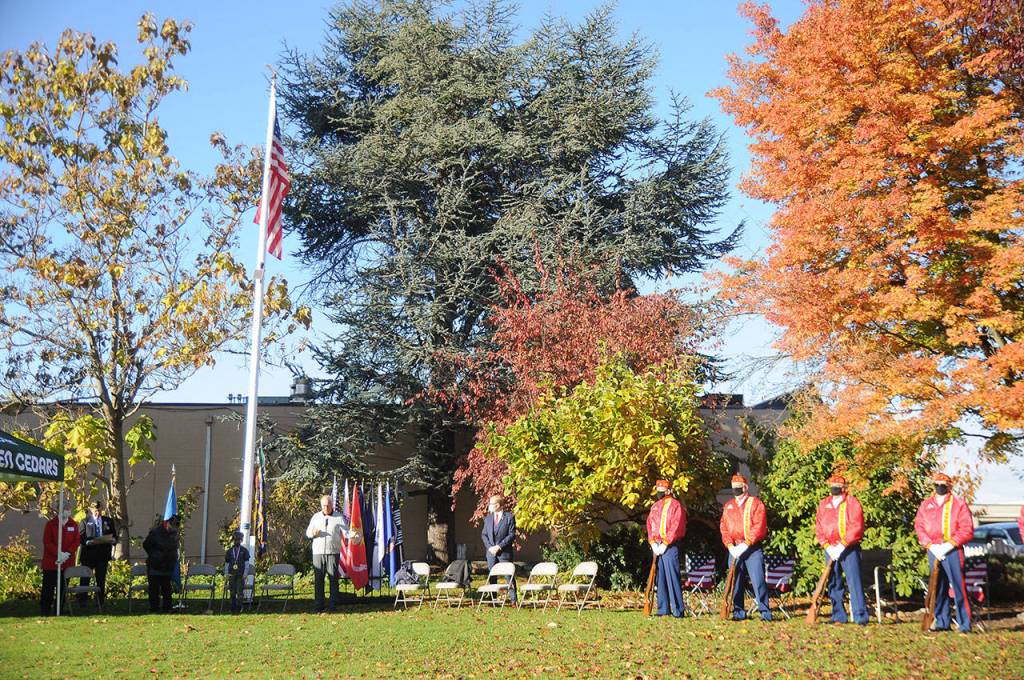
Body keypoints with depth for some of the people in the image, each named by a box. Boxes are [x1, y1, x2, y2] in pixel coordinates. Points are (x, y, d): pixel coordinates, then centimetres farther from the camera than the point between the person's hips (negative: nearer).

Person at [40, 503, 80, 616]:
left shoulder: (73, 525, 8)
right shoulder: (51, 524, -1)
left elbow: (77, 540, 3)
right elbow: (47, 542, -7)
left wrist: (68, 553, -12)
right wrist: (58, 553, -17)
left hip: (68, 561, 3)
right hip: (51, 561, -3)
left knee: (63, 586, 6)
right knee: (49, 586, -1)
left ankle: (60, 610, 13)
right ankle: (45, 610, 6)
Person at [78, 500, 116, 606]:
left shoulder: (108, 521, 14)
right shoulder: (85, 522, 6)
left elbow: (114, 536, 15)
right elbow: (80, 538, 0)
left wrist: (112, 539, -7)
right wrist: (89, 542, -19)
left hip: (103, 554, 2)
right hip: (88, 554, -2)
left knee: (101, 579, 4)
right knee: (85, 579, 1)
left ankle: (100, 603, 8)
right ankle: (82, 601, 6)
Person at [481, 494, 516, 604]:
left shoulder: (509, 517, -2)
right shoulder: (488, 518, 13)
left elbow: (511, 535, -7)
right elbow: (484, 534, 12)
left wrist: (499, 546, -14)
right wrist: (489, 547, -4)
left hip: (504, 552, -5)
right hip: (491, 552, 5)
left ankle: (513, 599, 0)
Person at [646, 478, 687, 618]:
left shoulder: (676, 505, -6)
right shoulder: (655, 506, 17)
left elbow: (676, 527, -13)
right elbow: (649, 524, 13)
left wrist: (664, 544, -16)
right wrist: (653, 543, -2)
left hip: (670, 547, -7)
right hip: (656, 546, 7)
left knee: (672, 577, -10)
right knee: (660, 577, 8)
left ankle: (677, 610, -7)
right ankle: (663, 609, 14)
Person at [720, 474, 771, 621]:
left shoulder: (755, 503, -1)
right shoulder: (728, 506, 14)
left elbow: (759, 526, -11)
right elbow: (723, 527, 8)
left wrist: (745, 544, -18)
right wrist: (730, 546, -7)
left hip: (752, 548, -5)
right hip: (734, 549, 5)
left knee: (758, 580, -9)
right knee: (735, 581, 6)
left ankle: (765, 612, -3)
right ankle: (739, 612, 15)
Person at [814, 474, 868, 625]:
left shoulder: (852, 503, -3)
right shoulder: (823, 504, 11)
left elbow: (857, 527, -12)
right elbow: (818, 527, 7)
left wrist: (842, 545, -18)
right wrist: (827, 546, -7)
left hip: (849, 548, -5)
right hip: (830, 549, 5)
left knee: (854, 581, -9)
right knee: (834, 583, 8)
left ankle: (861, 617, -7)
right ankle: (838, 616, 15)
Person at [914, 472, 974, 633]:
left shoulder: (959, 504, 2)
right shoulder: (925, 505, 14)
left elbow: (967, 529, -5)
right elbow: (919, 526, 8)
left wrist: (949, 545, -14)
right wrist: (931, 546, -7)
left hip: (953, 551, -4)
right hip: (933, 552, 4)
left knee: (958, 587, -7)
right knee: (938, 588, 9)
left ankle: (965, 624, -3)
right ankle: (941, 622, 17)